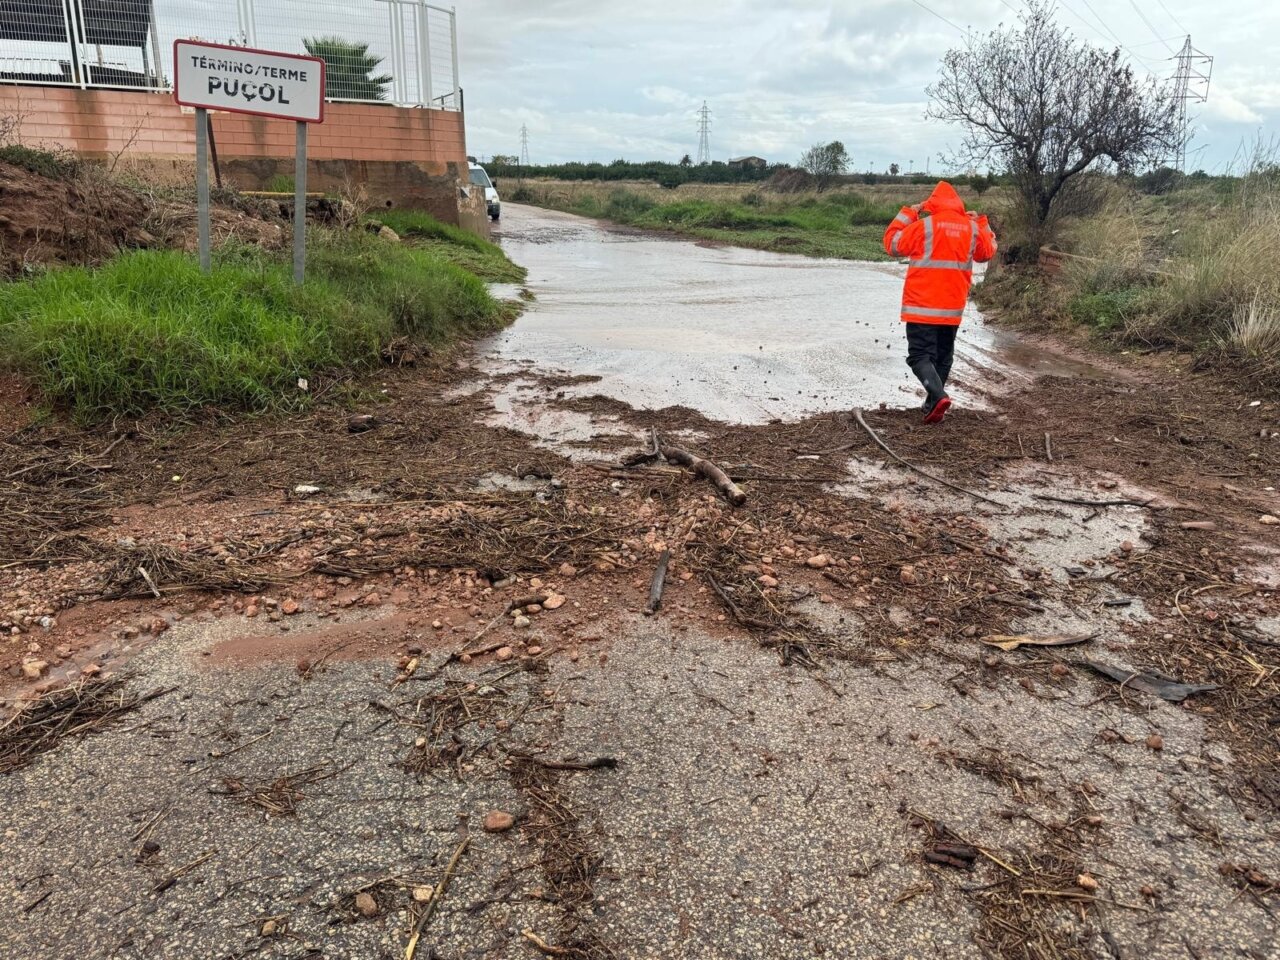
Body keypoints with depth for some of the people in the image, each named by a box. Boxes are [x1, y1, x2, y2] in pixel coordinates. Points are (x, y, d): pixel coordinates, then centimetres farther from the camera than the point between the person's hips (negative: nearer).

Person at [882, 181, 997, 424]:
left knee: (919, 355, -4)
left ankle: (938, 396, -25)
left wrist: (908, 213, 7)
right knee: (942, 356, 15)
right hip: (953, 306, 5)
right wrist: (981, 223, 28)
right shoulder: (972, 227, 7)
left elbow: (892, 244, 0)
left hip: (922, 305, -5)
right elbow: (987, 252, 24)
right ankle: (932, 406, 20)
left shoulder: (924, 225, -9)